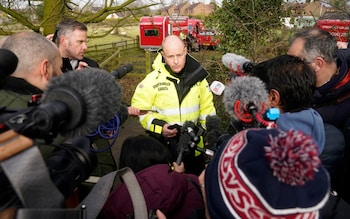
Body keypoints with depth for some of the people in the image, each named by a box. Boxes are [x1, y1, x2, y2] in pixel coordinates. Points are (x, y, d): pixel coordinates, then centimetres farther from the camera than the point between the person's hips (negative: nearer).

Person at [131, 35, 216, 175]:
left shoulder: (197, 76, -1)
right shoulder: (152, 80, -12)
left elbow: (206, 107, 10)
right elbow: (139, 109, -7)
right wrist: (159, 127, -19)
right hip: (163, 140, -3)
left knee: (197, 172, 22)